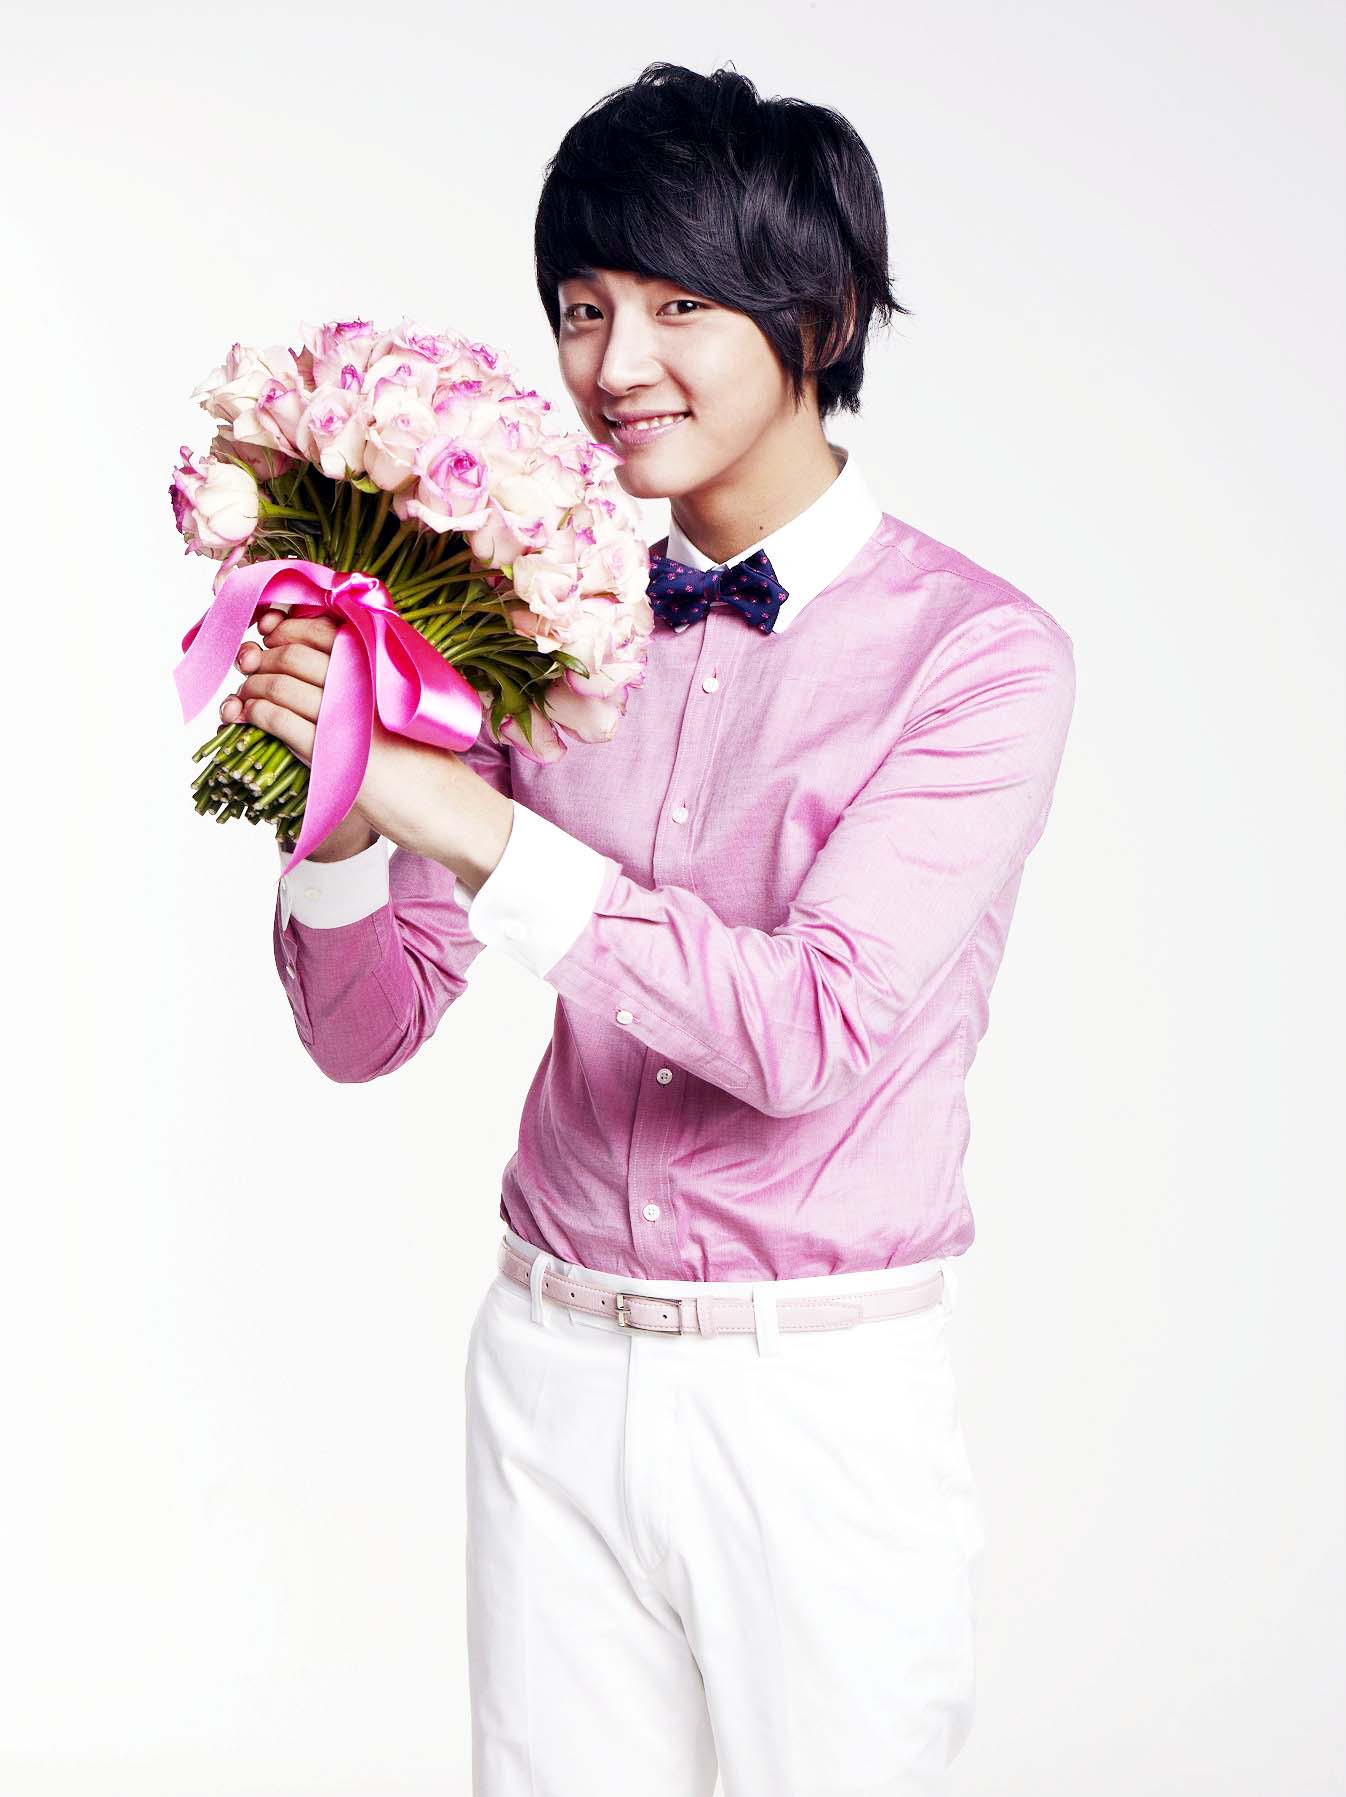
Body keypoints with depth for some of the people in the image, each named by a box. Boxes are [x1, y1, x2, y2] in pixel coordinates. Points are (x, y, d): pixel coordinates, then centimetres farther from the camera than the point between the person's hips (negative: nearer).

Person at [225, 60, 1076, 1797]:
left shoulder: (977, 651, -9)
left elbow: (813, 1029, -21)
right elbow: (366, 1030, 3)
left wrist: (473, 824, -26)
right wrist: (338, 819, -17)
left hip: (821, 1398, -3)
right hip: (552, 1373, 4)